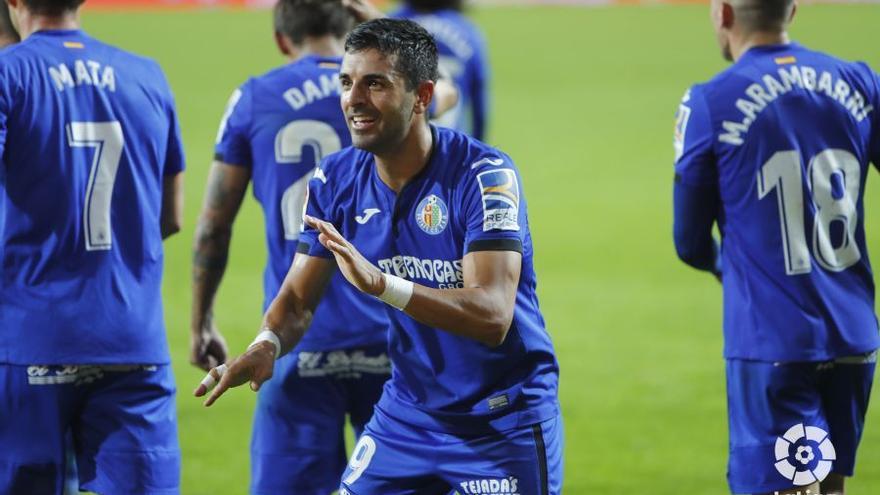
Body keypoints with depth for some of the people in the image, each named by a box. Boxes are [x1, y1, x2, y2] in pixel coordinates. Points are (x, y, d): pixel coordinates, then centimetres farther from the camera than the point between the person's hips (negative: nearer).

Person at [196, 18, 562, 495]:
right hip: (409, 410, 5)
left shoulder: (483, 173, -21)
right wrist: (267, 345, -21)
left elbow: (492, 317, -31)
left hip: (502, 418, -5)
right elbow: (297, 299, 3)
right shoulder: (336, 179, -3)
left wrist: (381, 283, -44)